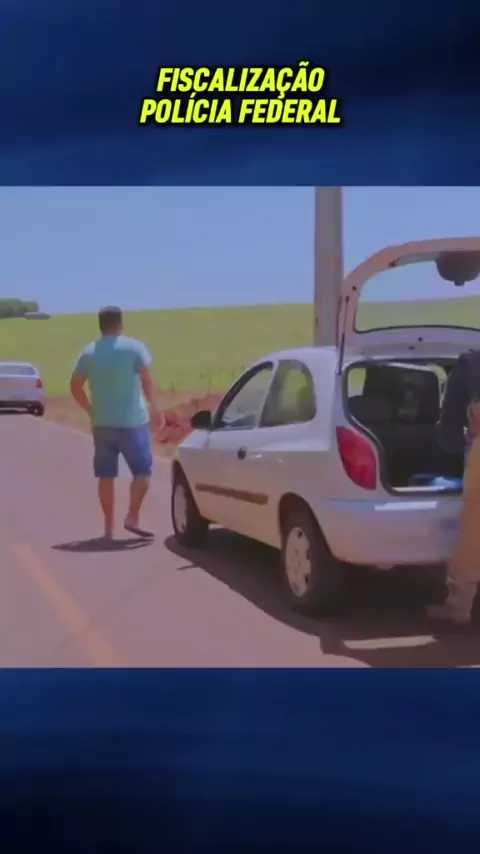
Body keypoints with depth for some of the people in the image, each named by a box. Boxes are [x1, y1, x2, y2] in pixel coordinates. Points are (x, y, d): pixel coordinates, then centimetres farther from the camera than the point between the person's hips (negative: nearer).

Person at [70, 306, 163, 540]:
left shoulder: (88, 353, 7)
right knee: (143, 471, 6)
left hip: (102, 423, 4)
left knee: (106, 475, 9)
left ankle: (108, 526, 11)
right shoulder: (134, 348, -5)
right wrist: (154, 406, -2)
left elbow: (75, 386, 8)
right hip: (132, 421, -4)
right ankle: (132, 517, -6)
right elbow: (147, 380, -14)